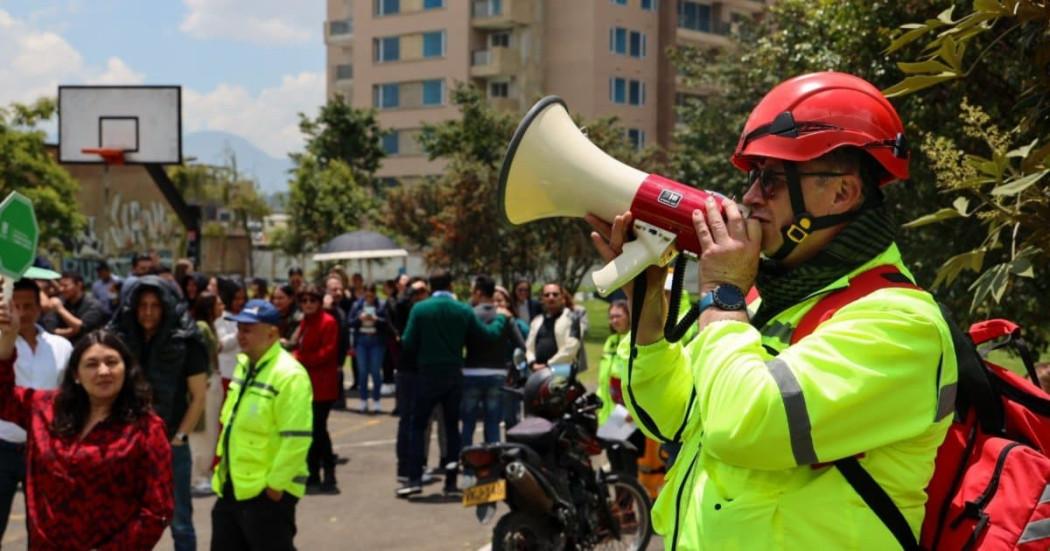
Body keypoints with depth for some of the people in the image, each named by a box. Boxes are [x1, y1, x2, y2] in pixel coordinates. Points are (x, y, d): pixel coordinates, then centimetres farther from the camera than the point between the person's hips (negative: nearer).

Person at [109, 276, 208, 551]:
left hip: (171, 445, -3)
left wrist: (178, 438, -8)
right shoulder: (121, 339, 2)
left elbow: (198, 397, -4)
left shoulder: (186, 343, -6)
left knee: (179, 523, 5)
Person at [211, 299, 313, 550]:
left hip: (267, 490, -9)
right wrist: (223, 469, 18)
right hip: (233, 486, 9)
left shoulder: (289, 375, -20)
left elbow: (296, 438, -24)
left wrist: (276, 484, -20)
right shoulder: (243, 365, 11)